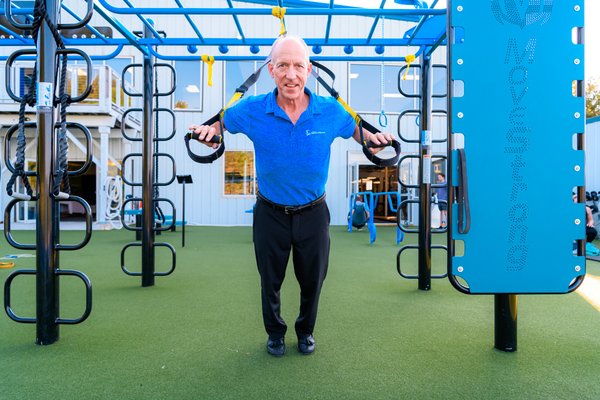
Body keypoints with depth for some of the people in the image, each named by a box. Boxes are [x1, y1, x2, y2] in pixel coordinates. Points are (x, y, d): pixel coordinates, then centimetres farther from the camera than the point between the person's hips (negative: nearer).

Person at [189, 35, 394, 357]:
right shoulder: (252, 110, -13)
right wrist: (211, 130, -13)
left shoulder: (331, 111, -11)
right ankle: (275, 332, 46)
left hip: (313, 212, 1)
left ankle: (306, 330, 48)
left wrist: (372, 137, -9)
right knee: (270, 279, 18)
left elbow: (354, 127, 10)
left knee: (312, 279, 18)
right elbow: (223, 120, 7)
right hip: (271, 213, 0)